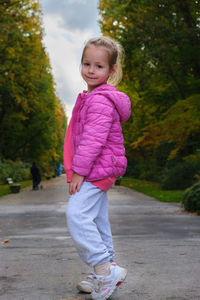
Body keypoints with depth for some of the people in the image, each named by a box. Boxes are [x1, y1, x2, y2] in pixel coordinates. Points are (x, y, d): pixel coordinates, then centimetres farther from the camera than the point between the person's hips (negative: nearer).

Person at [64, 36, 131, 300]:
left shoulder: (100, 100, -17)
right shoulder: (92, 97, 17)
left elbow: (93, 139, -24)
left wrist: (78, 171, -20)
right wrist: (78, 169, 22)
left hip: (96, 168, -11)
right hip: (98, 171, 11)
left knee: (77, 215, -16)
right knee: (98, 221, 13)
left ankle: (105, 268, -11)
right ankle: (104, 276, 23)